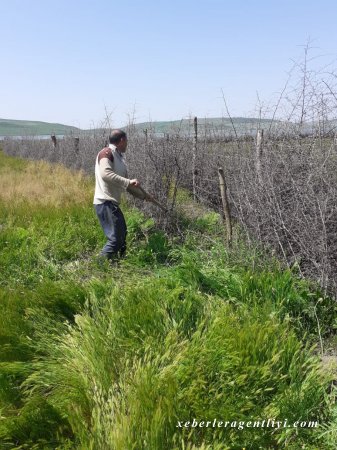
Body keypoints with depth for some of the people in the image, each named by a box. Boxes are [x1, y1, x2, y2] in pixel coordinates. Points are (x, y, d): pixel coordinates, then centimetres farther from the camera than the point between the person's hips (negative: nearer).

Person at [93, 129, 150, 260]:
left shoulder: (119, 158, 18)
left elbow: (125, 184, 27)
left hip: (113, 203, 10)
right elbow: (105, 174, -27)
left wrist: (143, 195, 30)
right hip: (105, 202, -10)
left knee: (121, 235, 17)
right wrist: (128, 182, -29)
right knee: (115, 238, -13)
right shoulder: (106, 153, -8)